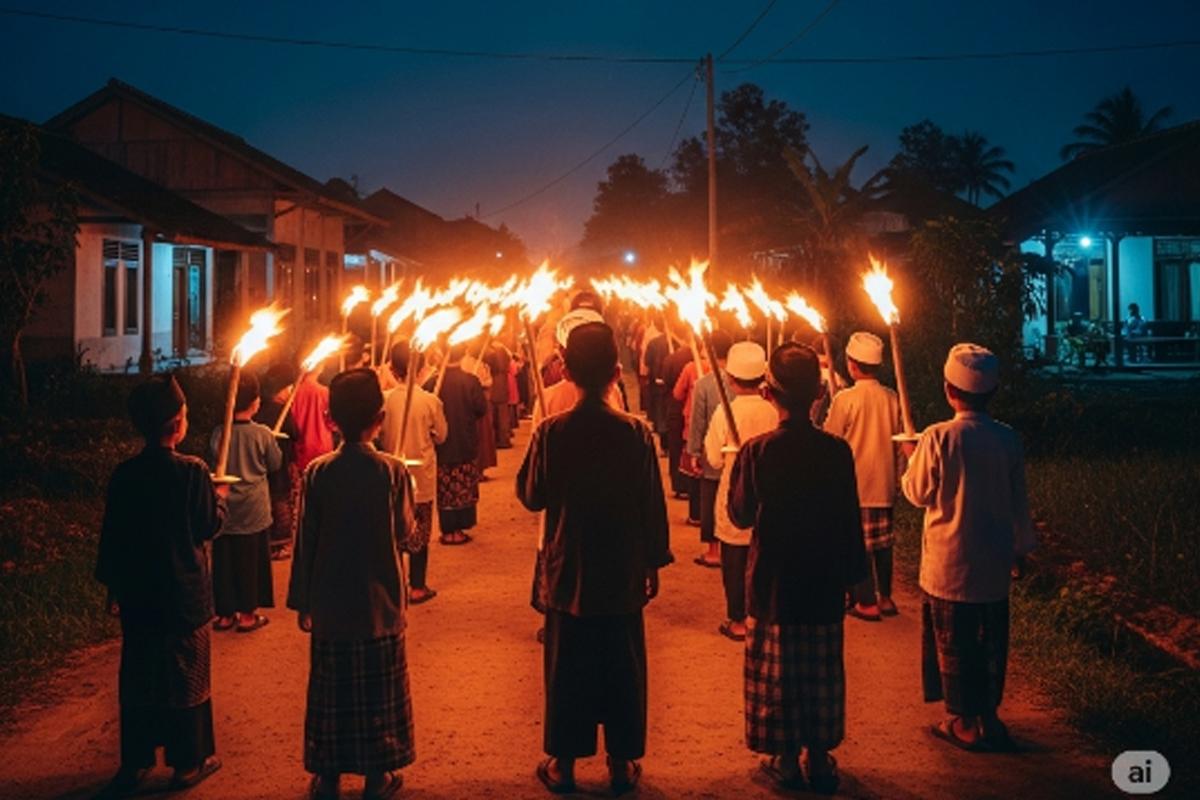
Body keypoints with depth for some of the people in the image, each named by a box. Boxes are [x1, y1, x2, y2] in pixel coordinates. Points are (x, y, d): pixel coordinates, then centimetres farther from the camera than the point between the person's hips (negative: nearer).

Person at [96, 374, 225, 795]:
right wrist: (220, 499, 13)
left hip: (136, 593, 3)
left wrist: (112, 582, 13)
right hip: (185, 594, -3)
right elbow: (208, 526, -6)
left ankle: (135, 763, 22)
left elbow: (111, 535, 2)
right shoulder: (193, 471, -15)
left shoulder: (124, 474, -4)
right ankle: (190, 761, 17)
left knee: (138, 675, 13)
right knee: (187, 674, 9)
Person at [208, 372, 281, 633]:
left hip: (224, 511, 2)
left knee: (224, 561, 11)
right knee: (251, 561, 9)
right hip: (253, 512, -2)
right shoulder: (263, 434, -13)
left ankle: (225, 613, 19)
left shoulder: (218, 433, -9)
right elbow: (276, 465, 0)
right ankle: (248, 613, 15)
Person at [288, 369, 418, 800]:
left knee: (330, 691, 12)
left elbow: (305, 541, -3)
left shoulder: (317, 472, -7)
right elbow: (405, 534, -3)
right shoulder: (392, 471, -12)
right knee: (380, 692, 10)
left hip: (330, 605, 1)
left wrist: (302, 600, 7)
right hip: (380, 604, -1)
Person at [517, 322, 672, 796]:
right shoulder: (636, 432, -10)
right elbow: (652, 506, -4)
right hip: (623, 574, 0)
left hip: (568, 574, 0)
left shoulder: (551, 432, -11)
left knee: (567, 668, 12)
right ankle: (622, 762, 22)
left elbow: (531, 496, 0)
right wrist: (655, 562, 7)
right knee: (623, 669, 12)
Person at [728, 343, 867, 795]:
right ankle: (819, 757, 23)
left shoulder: (757, 451, -14)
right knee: (822, 672, 14)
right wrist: (855, 574, 9)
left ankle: (787, 760, 19)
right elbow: (850, 521, -3)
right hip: (824, 581, 1)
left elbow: (740, 515, -2)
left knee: (776, 672, 11)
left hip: (771, 582, -1)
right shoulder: (837, 451, -10)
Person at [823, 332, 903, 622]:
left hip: (854, 484, -5)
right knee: (883, 542, 16)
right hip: (884, 482, 5)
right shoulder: (892, 398, -2)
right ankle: (885, 597, 23)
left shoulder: (845, 399, -17)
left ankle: (866, 603, 10)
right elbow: (898, 438, 8)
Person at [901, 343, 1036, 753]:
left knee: (954, 642, 8)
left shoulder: (939, 437, -17)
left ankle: (964, 722, 16)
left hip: (949, 562, -4)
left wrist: (911, 462, 12)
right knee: (992, 639, 15)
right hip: (994, 561, 4)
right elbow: (1019, 500, 5)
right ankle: (989, 716, 25)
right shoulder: (1008, 439, -4)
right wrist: (1021, 548, 17)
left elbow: (918, 493, -7)